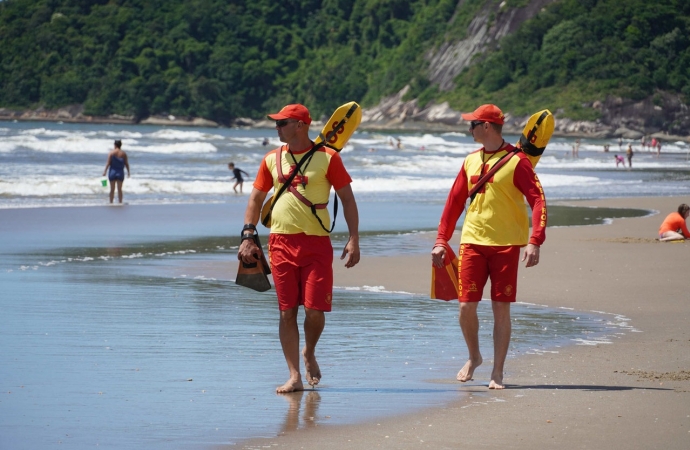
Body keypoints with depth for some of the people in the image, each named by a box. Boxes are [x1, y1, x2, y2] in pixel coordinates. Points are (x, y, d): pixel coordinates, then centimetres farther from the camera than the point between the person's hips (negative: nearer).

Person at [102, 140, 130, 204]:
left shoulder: (111, 153, -5)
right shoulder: (123, 153, 1)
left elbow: (108, 163, -10)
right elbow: (126, 164, 0)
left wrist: (104, 171, -9)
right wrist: (128, 172, 7)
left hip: (112, 172, -1)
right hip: (120, 172, 1)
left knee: (112, 189, 4)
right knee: (119, 189, 5)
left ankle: (111, 203, 4)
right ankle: (120, 203, 3)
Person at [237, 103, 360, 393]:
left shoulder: (327, 157, 0)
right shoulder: (272, 159, 10)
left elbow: (347, 199, 1)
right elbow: (256, 198, 15)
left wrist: (353, 239, -7)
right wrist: (247, 236, 4)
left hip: (316, 243, -3)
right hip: (281, 243, 3)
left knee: (315, 309, -6)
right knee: (287, 312, 0)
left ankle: (309, 353, 24)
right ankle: (294, 376, 5)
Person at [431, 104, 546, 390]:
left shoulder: (516, 161, -6)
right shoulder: (471, 161, 11)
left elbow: (538, 200, -11)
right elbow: (455, 201, 15)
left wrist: (535, 242, -21)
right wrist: (441, 240, 10)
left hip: (506, 245, -4)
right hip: (472, 241, 4)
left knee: (501, 309, -2)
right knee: (466, 306, 0)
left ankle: (497, 372, 6)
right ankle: (474, 357, 25)